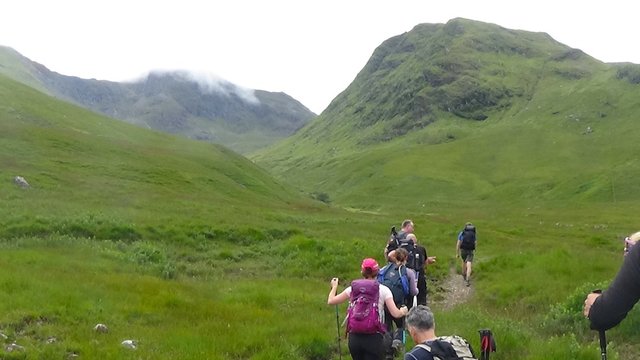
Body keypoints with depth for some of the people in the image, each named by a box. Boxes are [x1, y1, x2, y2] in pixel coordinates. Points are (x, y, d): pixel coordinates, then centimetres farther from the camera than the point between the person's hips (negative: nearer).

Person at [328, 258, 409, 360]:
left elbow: (330, 301, 8)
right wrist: (403, 311, 16)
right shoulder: (383, 290, -2)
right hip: (374, 337, -3)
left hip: (355, 337, 3)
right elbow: (395, 313, -7)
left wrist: (334, 287, 27)